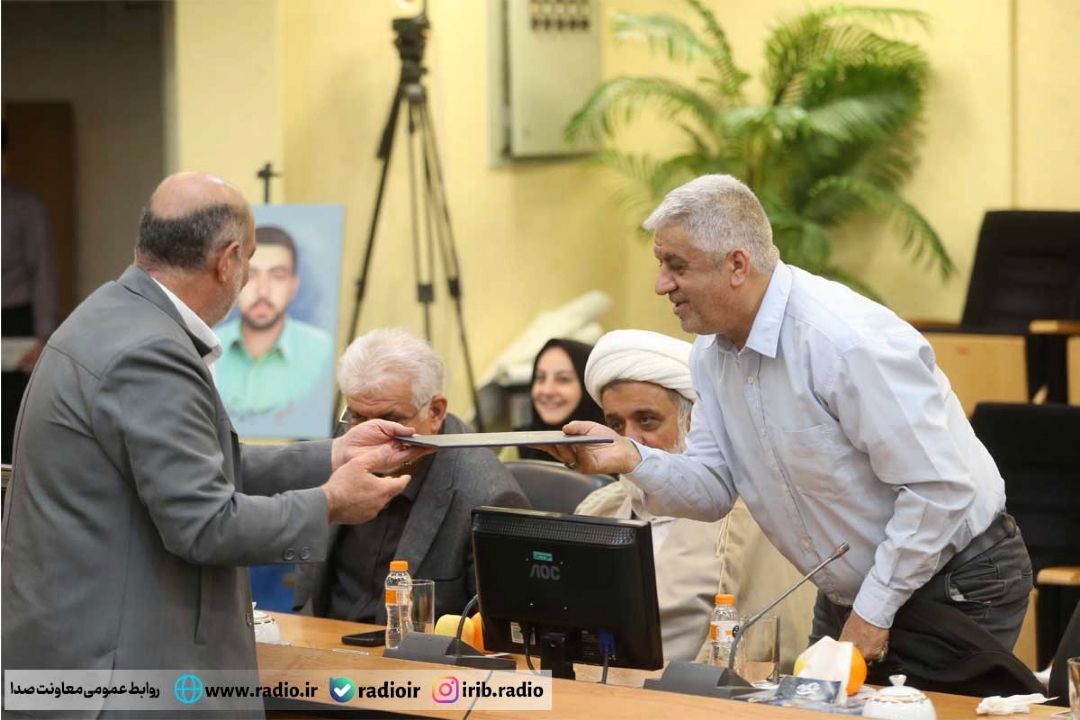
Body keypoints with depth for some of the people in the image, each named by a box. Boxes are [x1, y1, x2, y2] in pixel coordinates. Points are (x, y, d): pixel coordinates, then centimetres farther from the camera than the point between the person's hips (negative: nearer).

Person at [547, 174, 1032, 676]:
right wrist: (631, 460, -17)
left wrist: (875, 612, -23)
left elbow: (939, 487, -28)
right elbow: (714, 489, 2)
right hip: (846, 595, 8)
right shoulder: (711, 352, 1)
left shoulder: (848, 341, -28)